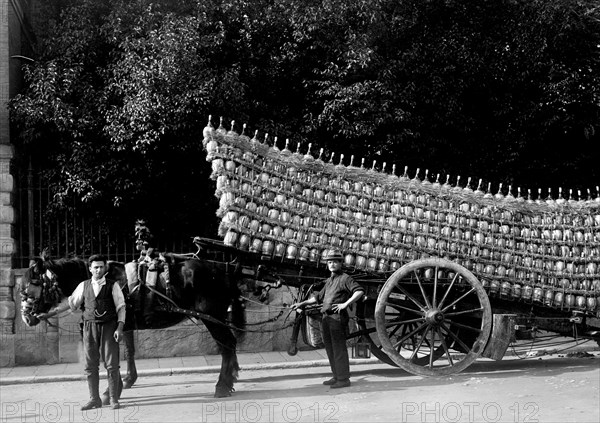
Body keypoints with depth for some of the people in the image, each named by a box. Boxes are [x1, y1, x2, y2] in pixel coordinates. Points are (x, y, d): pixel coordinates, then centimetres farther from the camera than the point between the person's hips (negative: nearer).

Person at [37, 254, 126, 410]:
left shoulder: (113, 286, -2)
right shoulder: (84, 286, 6)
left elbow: (121, 307, -4)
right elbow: (70, 303, 13)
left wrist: (120, 328, -14)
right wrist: (50, 314, 12)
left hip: (109, 327, -3)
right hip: (90, 327, 3)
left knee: (112, 364, -3)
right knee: (90, 366, 6)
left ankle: (113, 399, 5)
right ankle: (95, 399, 15)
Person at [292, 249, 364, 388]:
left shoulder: (345, 278, -4)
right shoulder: (329, 281, 21)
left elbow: (360, 291, -17)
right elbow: (319, 297, 33)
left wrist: (345, 304, -23)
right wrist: (302, 303, 28)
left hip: (338, 318, -8)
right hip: (326, 318, 8)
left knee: (339, 348, -7)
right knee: (330, 349, 11)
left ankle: (344, 379, -4)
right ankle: (336, 376, 19)